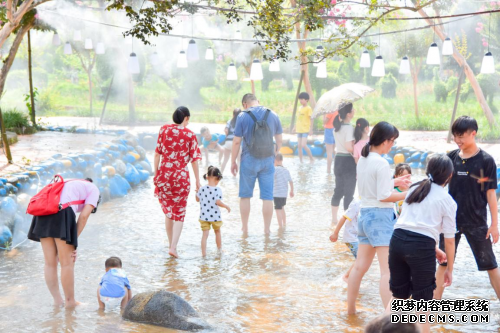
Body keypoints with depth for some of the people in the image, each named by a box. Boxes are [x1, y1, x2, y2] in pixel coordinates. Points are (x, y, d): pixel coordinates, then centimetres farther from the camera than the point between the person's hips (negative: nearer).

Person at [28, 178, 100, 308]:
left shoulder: (69, 185, 37)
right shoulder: (93, 189, 20)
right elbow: (84, 216, 4)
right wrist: (73, 242, 5)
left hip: (43, 214, 7)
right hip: (61, 213, -7)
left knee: (50, 263, 13)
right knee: (67, 263, 3)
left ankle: (58, 301, 23)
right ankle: (70, 302, 12)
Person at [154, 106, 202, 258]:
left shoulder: (164, 130, 2)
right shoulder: (190, 135, -4)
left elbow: (157, 153, 2)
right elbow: (194, 160, -4)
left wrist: (156, 174, 9)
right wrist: (197, 180, 2)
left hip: (163, 175, 3)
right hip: (181, 177, -2)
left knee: (168, 211, 17)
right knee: (179, 213, 7)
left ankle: (171, 244, 23)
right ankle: (173, 247, -5)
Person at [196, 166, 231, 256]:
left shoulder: (202, 189, -4)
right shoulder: (218, 190, -15)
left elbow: (197, 199, 8)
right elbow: (218, 202, -21)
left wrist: (197, 192, 25)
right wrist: (227, 206, -7)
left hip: (204, 216, 2)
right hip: (215, 216, -2)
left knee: (205, 234, 2)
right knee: (217, 232, 21)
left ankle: (203, 253, -6)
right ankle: (219, 249, 37)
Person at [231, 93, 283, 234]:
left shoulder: (243, 117, -7)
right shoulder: (273, 116, 3)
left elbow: (236, 142, -6)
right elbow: (279, 140, 9)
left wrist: (233, 161, 4)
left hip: (249, 160, -2)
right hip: (267, 160, 2)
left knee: (245, 196, 10)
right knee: (267, 197, 5)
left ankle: (245, 228, 16)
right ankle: (267, 229, 9)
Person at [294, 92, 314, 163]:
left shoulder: (308, 108, -9)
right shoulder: (300, 108, 12)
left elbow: (311, 119, -11)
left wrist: (311, 129, -15)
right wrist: (295, 127, 17)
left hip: (305, 130, -7)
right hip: (299, 130, 7)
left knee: (303, 145, -16)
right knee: (299, 145, 7)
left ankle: (311, 158, -1)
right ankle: (300, 161, 14)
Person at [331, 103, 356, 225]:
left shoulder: (337, 127, 7)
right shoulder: (349, 128, -18)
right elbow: (349, 147, -25)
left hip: (338, 159, 8)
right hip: (348, 161, -8)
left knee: (338, 191, 17)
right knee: (349, 192, 1)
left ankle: (334, 220, 24)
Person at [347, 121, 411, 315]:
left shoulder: (363, 159, 10)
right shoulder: (381, 163, -15)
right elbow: (384, 196, -17)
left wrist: (394, 182, 19)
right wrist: (408, 195, -10)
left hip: (365, 214, 9)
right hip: (380, 216, -9)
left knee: (360, 266, 16)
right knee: (388, 270, -10)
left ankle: (350, 308, 24)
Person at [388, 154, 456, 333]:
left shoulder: (414, 189, 19)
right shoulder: (448, 201, 5)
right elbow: (449, 238, 5)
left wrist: (434, 249, 32)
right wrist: (449, 269, 15)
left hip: (397, 239, 5)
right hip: (421, 246, -4)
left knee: (398, 294, 20)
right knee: (422, 300, 11)